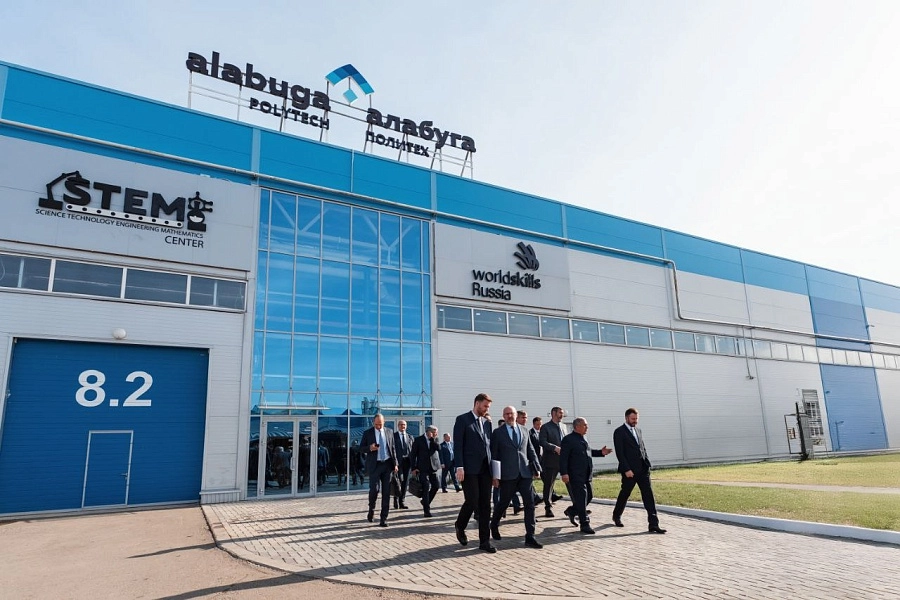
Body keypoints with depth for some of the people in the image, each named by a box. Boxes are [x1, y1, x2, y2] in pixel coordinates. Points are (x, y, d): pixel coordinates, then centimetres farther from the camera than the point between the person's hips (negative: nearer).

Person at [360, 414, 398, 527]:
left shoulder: (389, 432, 10)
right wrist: (370, 448, -16)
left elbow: (393, 448, 13)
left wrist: (395, 463, 7)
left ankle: (384, 518, 9)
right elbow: (361, 448, 4)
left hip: (387, 464, 3)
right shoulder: (367, 433, 2)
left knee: (386, 492, 2)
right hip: (374, 465, -2)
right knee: (374, 489, -10)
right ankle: (371, 510, 20)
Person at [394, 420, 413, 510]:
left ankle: (402, 502, 12)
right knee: (399, 480, -10)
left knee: (405, 482, 5)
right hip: (398, 461, -4)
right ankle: (396, 501, 4)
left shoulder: (410, 437, 16)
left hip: (407, 461, 4)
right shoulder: (393, 435, 3)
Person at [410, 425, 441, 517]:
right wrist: (414, 468, -7)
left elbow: (438, 448, -7)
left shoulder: (435, 440, 9)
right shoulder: (419, 440, -3)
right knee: (426, 488, -6)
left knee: (435, 486, 4)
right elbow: (412, 454, -2)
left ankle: (426, 502, 29)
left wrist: (433, 439, -11)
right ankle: (427, 510, -1)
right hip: (423, 468, -4)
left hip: (433, 468, 4)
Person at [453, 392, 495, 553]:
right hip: (470, 468, -6)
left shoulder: (487, 422, 15)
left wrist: (493, 467, 9)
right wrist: (459, 467, -15)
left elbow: (489, 445, 16)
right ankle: (460, 526, 21)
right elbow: (458, 445, -8)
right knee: (472, 501, -8)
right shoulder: (462, 419, -3)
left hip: (485, 468, 6)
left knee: (485, 505, 4)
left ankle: (484, 541, 11)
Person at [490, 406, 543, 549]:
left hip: (525, 473, 3)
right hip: (508, 475, -3)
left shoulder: (524, 431, 11)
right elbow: (494, 455, -1)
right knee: (503, 503, 10)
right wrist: (495, 476, -4)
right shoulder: (498, 433, 0)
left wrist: (536, 468, 9)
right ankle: (494, 525, 36)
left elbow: (531, 451, 15)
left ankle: (530, 537, 3)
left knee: (530, 503, -3)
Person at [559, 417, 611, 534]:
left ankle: (571, 511, 34)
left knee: (589, 496, 15)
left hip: (587, 475, 9)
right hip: (575, 476, -9)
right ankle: (585, 524, 7)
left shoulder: (583, 439, 15)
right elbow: (563, 458, -16)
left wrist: (600, 452, 12)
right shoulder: (568, 440, -13)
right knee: (581, 499, -3)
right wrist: (564, 473, -23)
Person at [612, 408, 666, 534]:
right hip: (629, 470, -5)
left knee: (648, 495, -3)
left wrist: (647, 463, 8)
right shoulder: (619, 432, -7)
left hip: (642, 468, 6)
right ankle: (616, 516, 32)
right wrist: (626, 469, -17)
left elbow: (643, 448, 19)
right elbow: (619, 453, -12)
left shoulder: (638, 430, 14)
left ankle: (653, 524, -4)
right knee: (624, 494, 9)